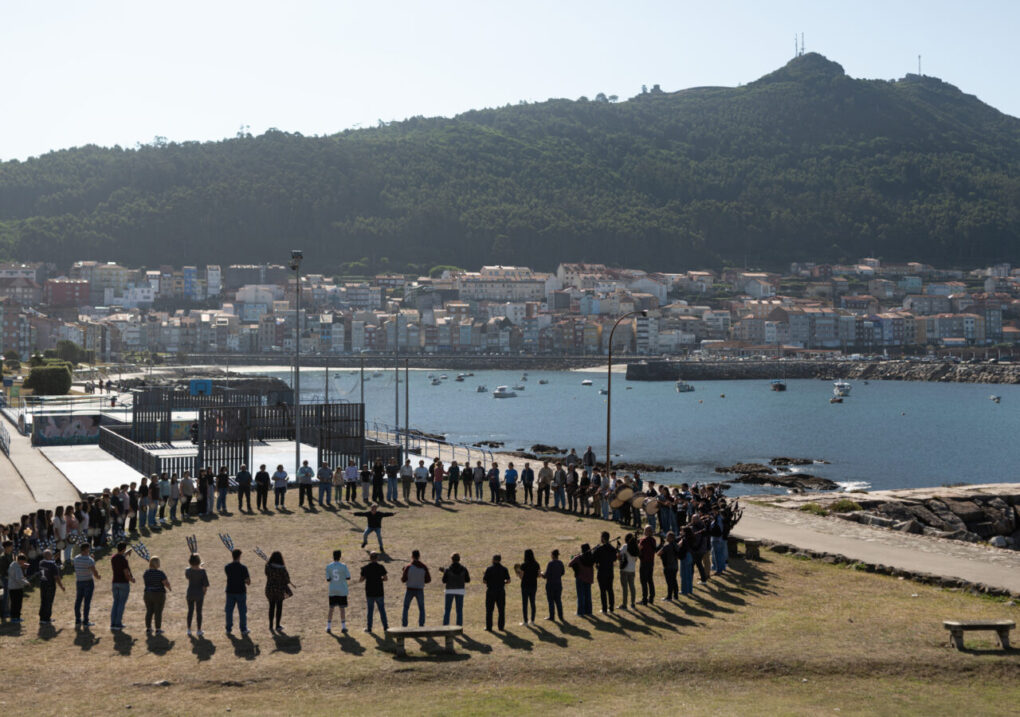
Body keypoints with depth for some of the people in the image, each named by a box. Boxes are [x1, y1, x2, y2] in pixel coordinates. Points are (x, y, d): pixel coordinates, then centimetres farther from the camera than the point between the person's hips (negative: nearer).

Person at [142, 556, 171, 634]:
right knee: (158, 612, 3)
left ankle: (148, 629, 13)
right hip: (159, 595, -4)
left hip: (148, 595, 4)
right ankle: (158, 629, 5)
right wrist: (169, 587, 7)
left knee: (149, 612, 13)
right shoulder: (160, 573, -16)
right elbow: (167, 584, -14)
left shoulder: (145, 573, 0)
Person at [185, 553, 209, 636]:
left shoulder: (188, 570, -8)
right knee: (198, 612, 9)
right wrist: (204, 593, 4)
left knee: (190, 611, 14)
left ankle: (189, 630, 15)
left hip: (190, 593, 2)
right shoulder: (202, 571, -15)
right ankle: (199, 631, 15)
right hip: (199, 593, -2)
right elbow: (206, 584, -12)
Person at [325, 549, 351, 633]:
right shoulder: (343, 566, -9)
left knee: (331, 608, 10)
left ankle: (328, 627, 11)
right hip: (342, 591, -2)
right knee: (342, 608, 5)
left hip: (332, 591, 2)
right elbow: (348, 578, -6)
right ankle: (343, 627, 4)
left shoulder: (328, 567, -4)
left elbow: (328, 579, -4)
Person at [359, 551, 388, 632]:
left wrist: (359, 580, 19)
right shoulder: (381, 567, -6)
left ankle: (369, 627, 11)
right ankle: (385, 626, 14)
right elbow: (385, 578, -3)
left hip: (369, 593, 0)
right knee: (381, 609, 11)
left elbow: (361, 579, -3)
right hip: (379, 592, 0)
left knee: (370, 610, 9)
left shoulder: (365, 568, -6)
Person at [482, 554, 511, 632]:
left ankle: (489, 627, 5)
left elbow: (484, 580, -7)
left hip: (490, 591, -2)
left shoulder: (489, 569, -7)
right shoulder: (504, 569, 0)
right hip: (501, 591, 2)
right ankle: (501, 626, 10)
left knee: (489, 610, 5)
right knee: (501, 609, 11)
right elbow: (508, 581, -1)